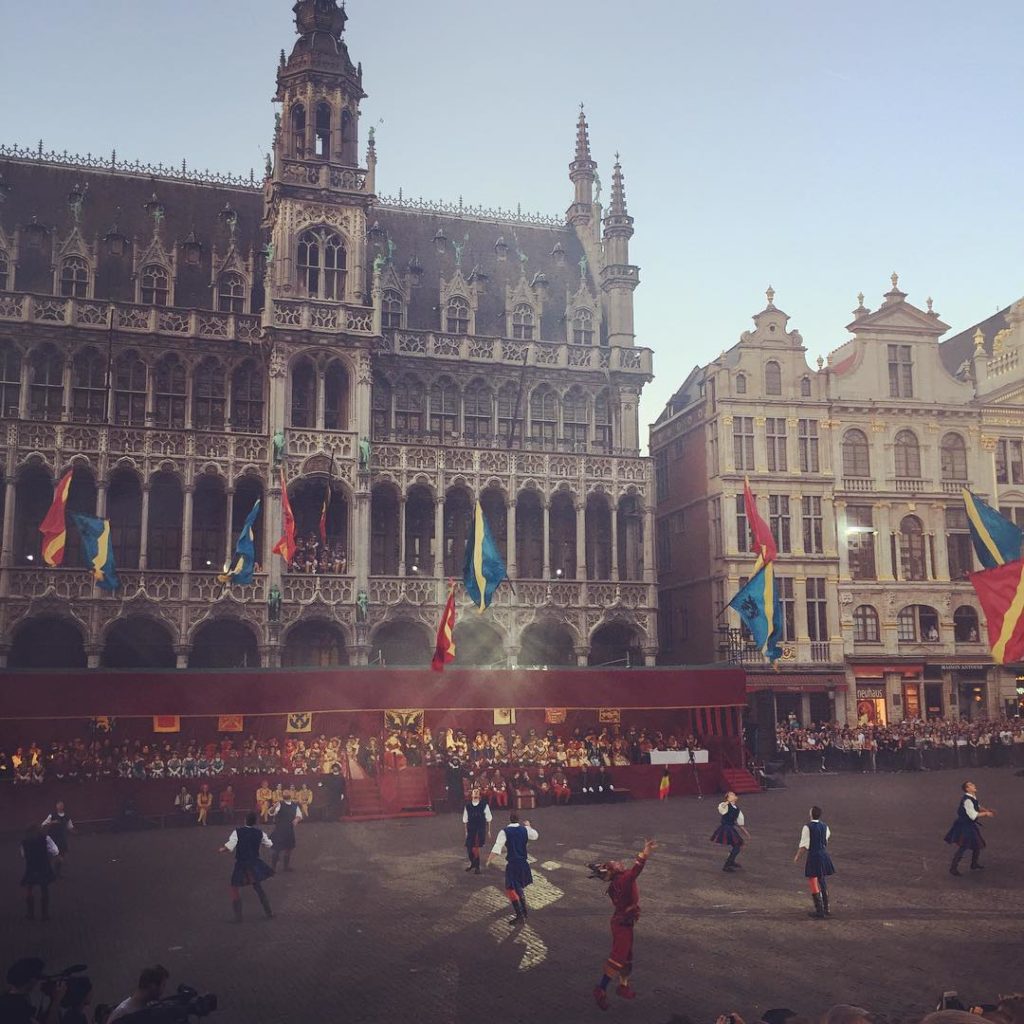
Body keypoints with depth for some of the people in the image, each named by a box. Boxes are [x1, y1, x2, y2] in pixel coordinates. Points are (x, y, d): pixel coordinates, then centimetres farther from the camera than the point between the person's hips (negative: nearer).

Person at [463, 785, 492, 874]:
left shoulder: (484, 805, -5)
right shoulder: (468, 805, 1)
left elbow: (488, 819, 2)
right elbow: (465, 819, 9)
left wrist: (488, 831, 3)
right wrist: (466, 831, 8)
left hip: (481, 829, -2)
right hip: (471, 829, 3)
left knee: (476, 848, -6)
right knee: (469, 847, 4)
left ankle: (477, 866, 11)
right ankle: (472, 863, 29)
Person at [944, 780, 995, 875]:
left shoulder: (973, 798, 4)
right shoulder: (967, 800, -27)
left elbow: (978, 807, 20)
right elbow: (973, 815, -28)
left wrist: (988, 810, 5)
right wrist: (986, 814, -18)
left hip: (970, 825, 10)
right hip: (964, 826, -10)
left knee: (978, 845, 20)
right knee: (963, 847, -7)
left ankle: (974, 864, 38)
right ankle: (953, 868, 2)